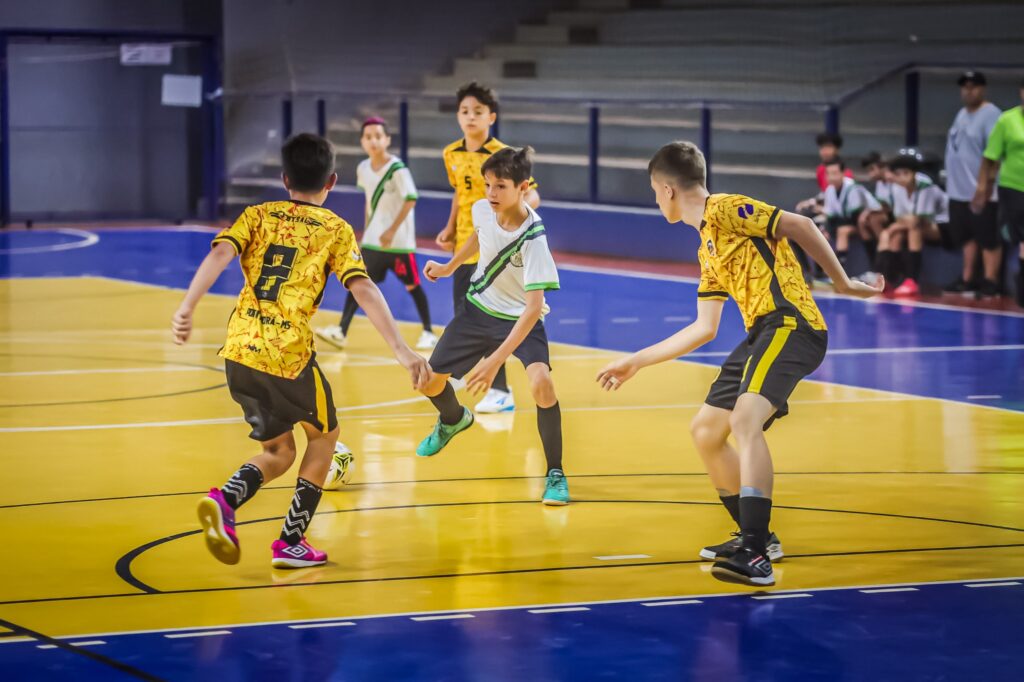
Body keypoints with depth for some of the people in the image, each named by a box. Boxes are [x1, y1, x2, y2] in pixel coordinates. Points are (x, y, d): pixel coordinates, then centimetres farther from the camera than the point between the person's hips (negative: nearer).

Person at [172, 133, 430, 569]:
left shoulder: (257, 216, 15)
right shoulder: (335, 230, 6)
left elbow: (220, 254, -4)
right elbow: (363, 290, -8)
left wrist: (186, 309, -15)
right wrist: (402, 351, -13)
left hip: (239, 352, 4)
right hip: (289, 354, -4)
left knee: (279, 451, 21)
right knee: (324, 434, 23)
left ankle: (225, 501, -10)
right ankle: (291, 544, 16)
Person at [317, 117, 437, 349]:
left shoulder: (397, 168, -17)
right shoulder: (363, 168, 3)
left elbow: (411, 199, -22)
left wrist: (392, 230, -23)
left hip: (399, 241, -6)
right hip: (372, 239, 6)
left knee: (412, 285, 4)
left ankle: (428, 332, 17)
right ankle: (341, 331, -4)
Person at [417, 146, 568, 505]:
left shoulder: (533, 238, -33)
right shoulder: (482, 209, -17)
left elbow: (534, 307, -36)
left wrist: (496, 360, -42)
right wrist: (450, 266, 22)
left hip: (520, 318, -5)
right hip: (479, 306, 6)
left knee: (541, 382, -31)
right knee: (428, 381, 9)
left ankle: (555, 474, -13)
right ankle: (453, 419, 47)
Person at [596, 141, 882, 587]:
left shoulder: (725, 210, -4)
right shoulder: (707, 249, 24)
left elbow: (799, 226, -11)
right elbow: (704, 329, 27)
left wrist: (842, 282, -10)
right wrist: (636, 362, 32)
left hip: (790, 324, -10)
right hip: (760, 334, 10)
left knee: (745, 418, -29)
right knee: (705, 432, 15)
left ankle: (755, 557, -38)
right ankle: (757, 538, 26)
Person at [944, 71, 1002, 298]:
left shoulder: (990, 114, -12)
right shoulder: (962, 114, 17)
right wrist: (952, 179, 20)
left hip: (981, 193, -9)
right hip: (959, 191, 9)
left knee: (988, 239, -4)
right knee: (966, 237, 15)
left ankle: (990, 283, -2)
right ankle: (967, 279, 24)